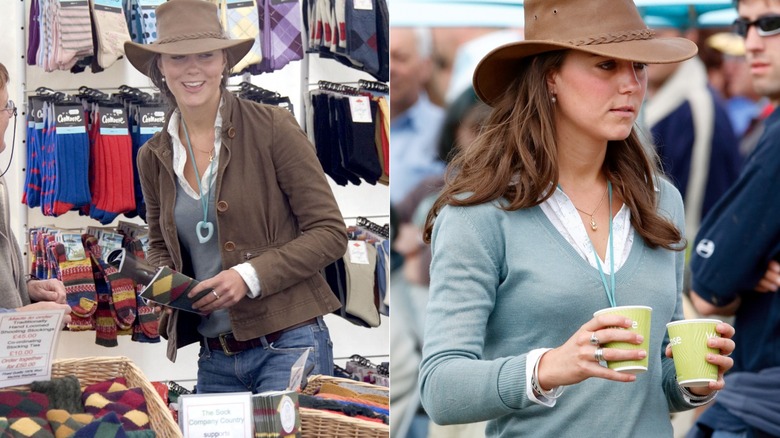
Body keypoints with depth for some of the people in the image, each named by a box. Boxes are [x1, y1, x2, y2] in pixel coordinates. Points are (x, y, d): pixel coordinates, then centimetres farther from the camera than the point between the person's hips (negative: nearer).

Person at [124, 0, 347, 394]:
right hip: (213, 358, 5)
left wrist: (250, 276, -17)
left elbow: (330, 233, -6)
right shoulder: (153, 157, 9)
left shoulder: (272, 128, -6)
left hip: (288, 347, -5)